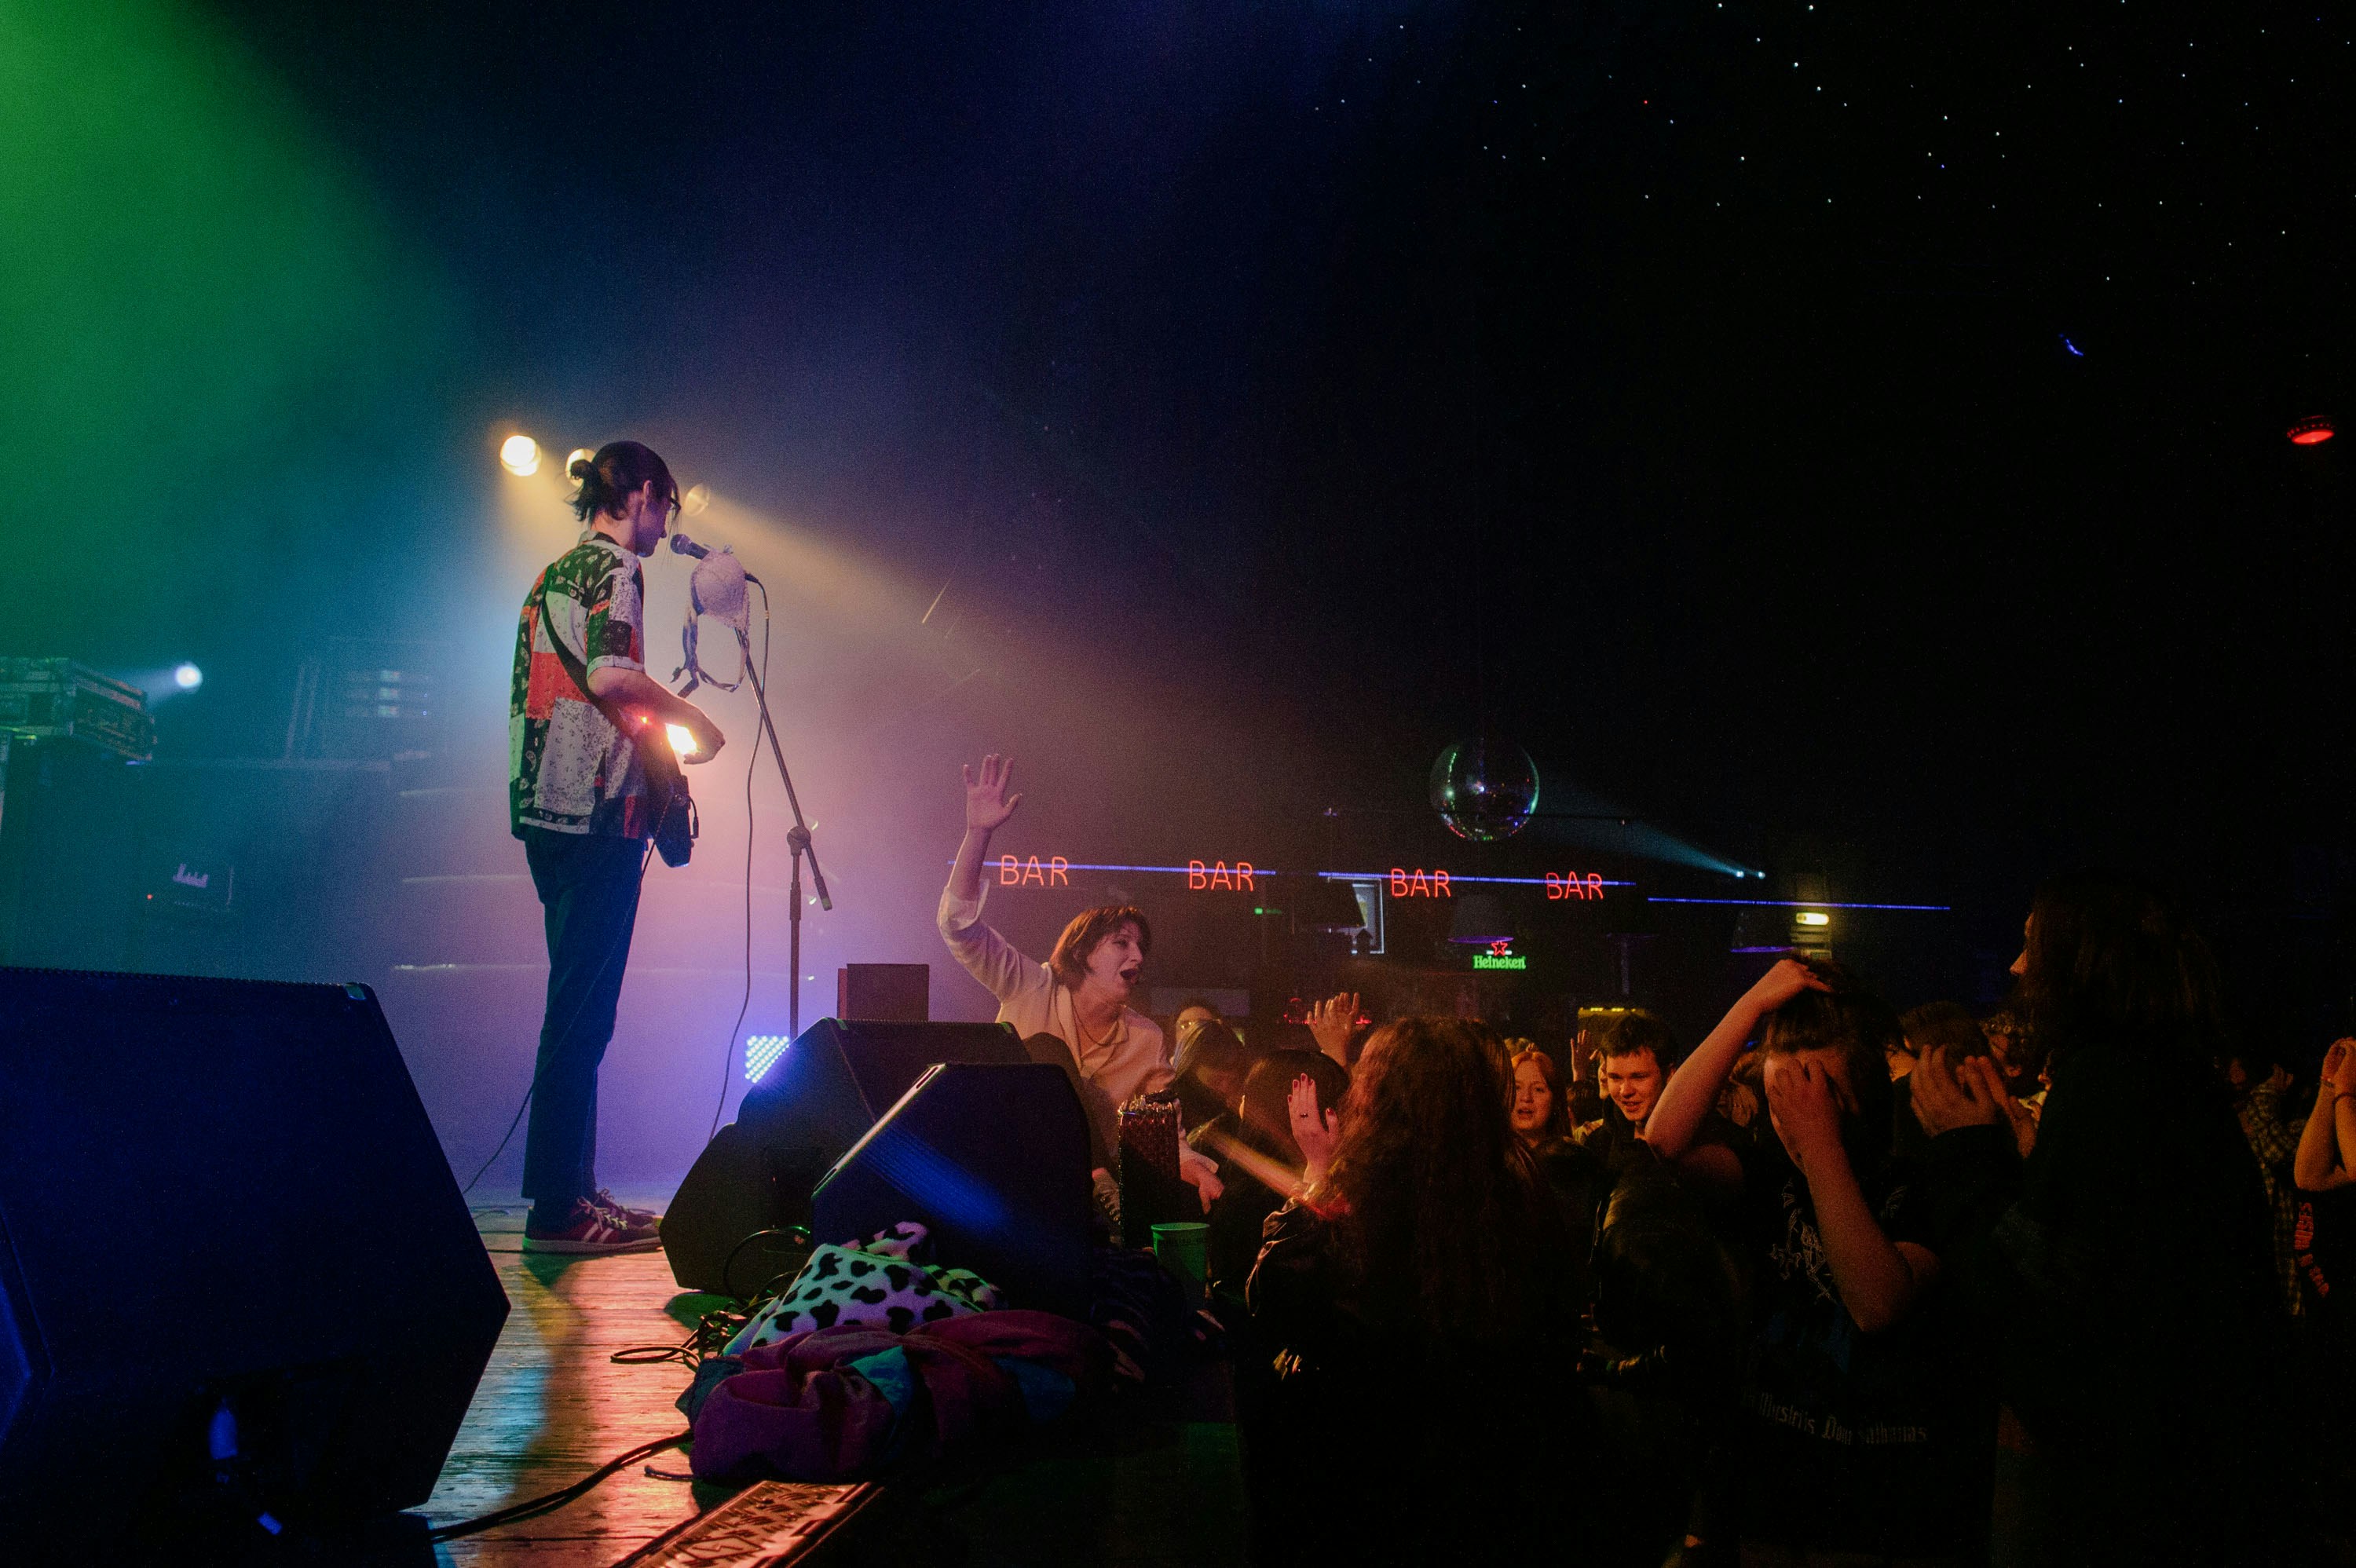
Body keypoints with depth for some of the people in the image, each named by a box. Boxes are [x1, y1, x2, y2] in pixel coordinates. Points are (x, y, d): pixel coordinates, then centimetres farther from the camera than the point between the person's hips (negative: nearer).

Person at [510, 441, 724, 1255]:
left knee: (577, 1008, 14)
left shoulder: (553, 573, 22)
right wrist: (683, 714, -9)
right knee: (582, 1013, -8)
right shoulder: (614, 568, -8)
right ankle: (558, 1209, -6)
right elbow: (607, 674, -24)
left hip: (545, 811, 10)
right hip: (596, 813, -10)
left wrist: (650, 733, 28)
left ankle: (572, 1188, 19)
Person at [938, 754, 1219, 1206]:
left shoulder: (1146, 1041, 3)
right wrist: (978, 832, -22)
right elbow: (959, 926, -12)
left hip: (1090, 1175, 0)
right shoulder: (1034, 991, -4)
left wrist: (1194, 1167, -17)